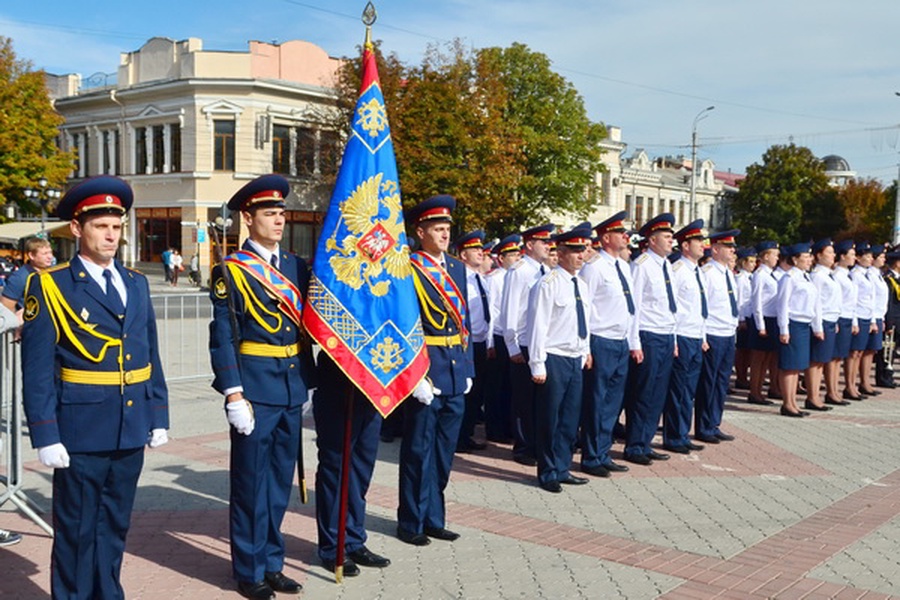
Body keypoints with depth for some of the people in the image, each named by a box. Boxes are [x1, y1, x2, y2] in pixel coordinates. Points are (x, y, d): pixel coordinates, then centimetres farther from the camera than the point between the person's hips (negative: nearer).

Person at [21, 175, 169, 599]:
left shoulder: (136, 284, 10)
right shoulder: (49, 287, -6)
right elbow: (37, 370, -9)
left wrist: (159, 417, 9)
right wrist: (46, 436, -13)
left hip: (132, 432, 5)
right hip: (81, 432, -5)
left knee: (114, 527, 16)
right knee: (76, 531, 8)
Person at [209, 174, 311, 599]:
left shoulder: (296, 265, 9)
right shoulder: (231, 271, -6)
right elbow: (223, 338, -9)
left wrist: (306, 383, 5)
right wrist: (234, 395, -14)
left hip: (292, 388, 5)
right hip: (254, 389, -5)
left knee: (280, 480, 13)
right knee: (250, 483, 5)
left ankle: (272, 563, 27)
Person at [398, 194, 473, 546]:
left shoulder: (457, 269, 13)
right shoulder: (408, 270, -9)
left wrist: (468, 368, 11)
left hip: (456, 373, 7)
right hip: (425, 372, -7)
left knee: (444, 452, 14)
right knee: (419, 451, 3)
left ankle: (434, 519, 27)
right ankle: (411, 523, 16)